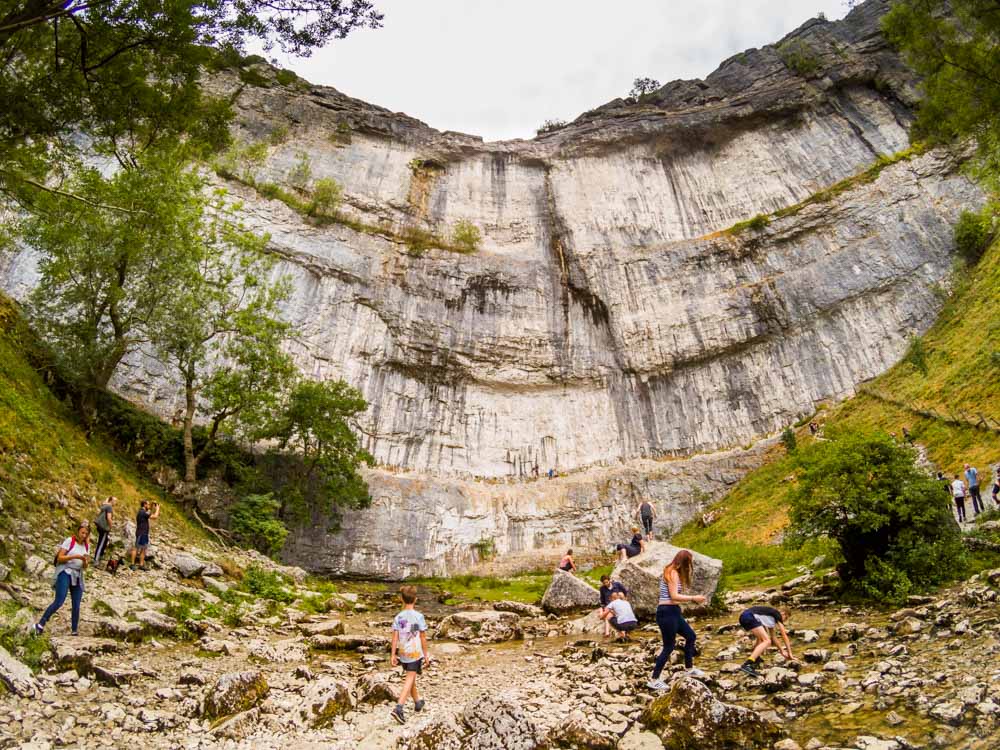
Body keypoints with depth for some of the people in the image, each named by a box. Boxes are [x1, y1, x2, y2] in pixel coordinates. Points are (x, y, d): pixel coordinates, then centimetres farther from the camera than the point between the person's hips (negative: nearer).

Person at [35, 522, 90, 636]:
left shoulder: (86, 546, 9)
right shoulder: (70, 541, -5)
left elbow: (84, 567, 10)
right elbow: (59, 558, -11)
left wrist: (85, 560, -12)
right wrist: (74, 556, -22)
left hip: (77, 576, 5)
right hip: (65, 573, -5)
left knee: (76, 605, 4)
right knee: (59, 601, -18)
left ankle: (74, 631, 13)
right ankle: (40, 624, -7)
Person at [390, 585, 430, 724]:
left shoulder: (398, 617, -3)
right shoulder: (419, 617, -12)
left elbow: (395, 637, -5)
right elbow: (423, 638, -7)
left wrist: (393, 655, 0)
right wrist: (426, 654, 3)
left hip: (403, 653, 4)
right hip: (416, 653, -4)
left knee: (410, 679, 20)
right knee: (409, 681, -5)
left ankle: (417, 703, 37)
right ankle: (398, 708, -20)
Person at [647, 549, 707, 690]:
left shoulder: (674, 573, 15)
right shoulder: (673, 573, -15)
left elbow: (676, 595, 11)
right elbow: (674, 596, -20)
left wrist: (692, 599, 9)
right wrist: (693, 598, -14)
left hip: (673, 611, 10)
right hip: (667, 612, -10)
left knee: (690, 636, 22)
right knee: (669, 647, -4)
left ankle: (689, 669, 37)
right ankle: (654, 681, 3)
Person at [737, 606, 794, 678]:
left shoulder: (771, 617, 34)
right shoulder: (777, 615, 10)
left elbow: (772, 637, 41)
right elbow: (784, 636, 11)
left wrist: (782, 650, 44)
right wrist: (790, 653, 18)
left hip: (743, 616, 10)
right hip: (749, 616, -10)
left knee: (762, 638, 31)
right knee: (767, 641, -11)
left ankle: (752, 666, 19)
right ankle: (746, 665, -24)